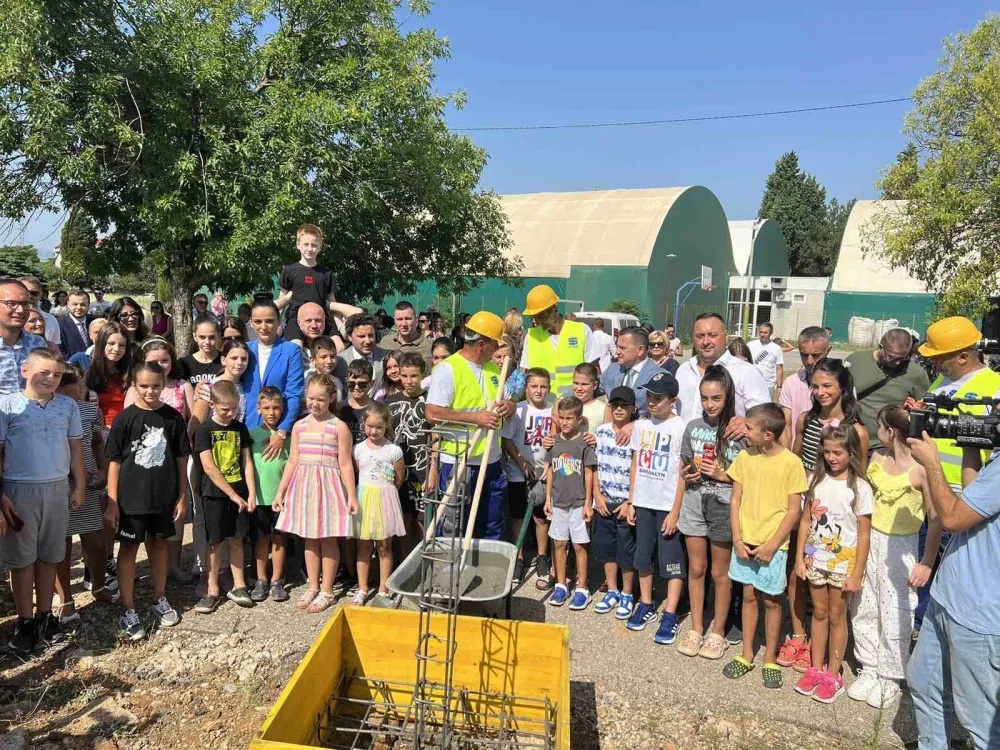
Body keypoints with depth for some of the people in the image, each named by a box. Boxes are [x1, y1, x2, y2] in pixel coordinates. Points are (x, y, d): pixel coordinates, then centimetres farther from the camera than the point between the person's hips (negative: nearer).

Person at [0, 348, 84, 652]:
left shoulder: (68, 406, 3)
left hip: (58, 489, 3)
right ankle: (25, 621, 20)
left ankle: (44, 615, 24)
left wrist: (80, 487, 8)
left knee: (49, 557, 12)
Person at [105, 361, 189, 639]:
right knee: (129, 548, 6)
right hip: (132, 496, -2)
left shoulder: (172, 417, -1)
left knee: (159, 544, 15)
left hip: (164, 496, 2)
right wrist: (112, 501, -8)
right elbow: (114, 461, -5)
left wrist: (182, 496, 3)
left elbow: (181, 459, 4)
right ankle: (128, 610, 15)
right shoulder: (125, 419, -7)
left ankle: (160, 599, 31)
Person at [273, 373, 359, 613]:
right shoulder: (299, 426, 7)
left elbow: (345, 465, -6)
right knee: (309, 538, 13)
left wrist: (352, 496, -9)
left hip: (328, 486, -4)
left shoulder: (339, 427, -6)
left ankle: (327, 591, 16)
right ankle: (313, 587, 26)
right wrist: (280, 492, 9)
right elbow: (292, 462, 10)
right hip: (303, 485, 4)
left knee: (328, 539, 4)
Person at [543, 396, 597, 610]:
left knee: (579, 545, 2)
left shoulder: (584, 443, -7)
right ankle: (561, 585, 23)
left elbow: (589, 474, -5)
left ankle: (582, 589, 14)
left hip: (578, 502, -4)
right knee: (559, 543, 10)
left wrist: (588, 503, -6)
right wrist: (548, 498, 9)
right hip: (558, 502, 4)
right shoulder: (554, 441, 4)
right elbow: (550, 471, 10)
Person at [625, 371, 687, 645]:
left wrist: (676, 512, -12)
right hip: (643, 503, 6)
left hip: (669, 506, -5)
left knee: (672, 561, 2)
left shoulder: (680, 428, -11)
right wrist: (631, 502, 9)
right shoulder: (641, 425, 5)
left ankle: (670, 617, 11)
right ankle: (646, 606, 29)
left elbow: (683, 474, -10)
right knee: (643, 557, 14)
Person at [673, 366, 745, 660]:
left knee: (720, 573, 10)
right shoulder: (693, 427, 3)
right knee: (696, 569, 13)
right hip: (694, 504, 3)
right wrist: (675, 510, 4)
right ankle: (696, 629, 26)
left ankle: (718, 632, 25)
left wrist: (721, 474, -17)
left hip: (724, 506, -3)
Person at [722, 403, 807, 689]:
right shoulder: (744, 458, -1)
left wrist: (771, 545, -13)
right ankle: (747, 654, 27)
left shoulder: (791, 462, -12)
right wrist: (738, 539, -5)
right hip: (745, 542, 3)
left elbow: (794, 510, -9)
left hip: (772, 546, -3)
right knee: (749, 596, 13)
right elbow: (736, 501, 3)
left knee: (771, 600, 9)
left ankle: (770, 659, 25)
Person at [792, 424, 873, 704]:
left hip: (843, 563, -3)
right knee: (819, 613, 14)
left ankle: (833, 674, 22)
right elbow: (806, 520, 4)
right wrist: (799, 558, 1)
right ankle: (816, 668, 26)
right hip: (815, 559, 3)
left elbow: (864, 534, -10)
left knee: (837, 616, 9)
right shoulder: (817, 480, 0)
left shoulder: (860, 488, -12)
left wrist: (857, 573, -11)